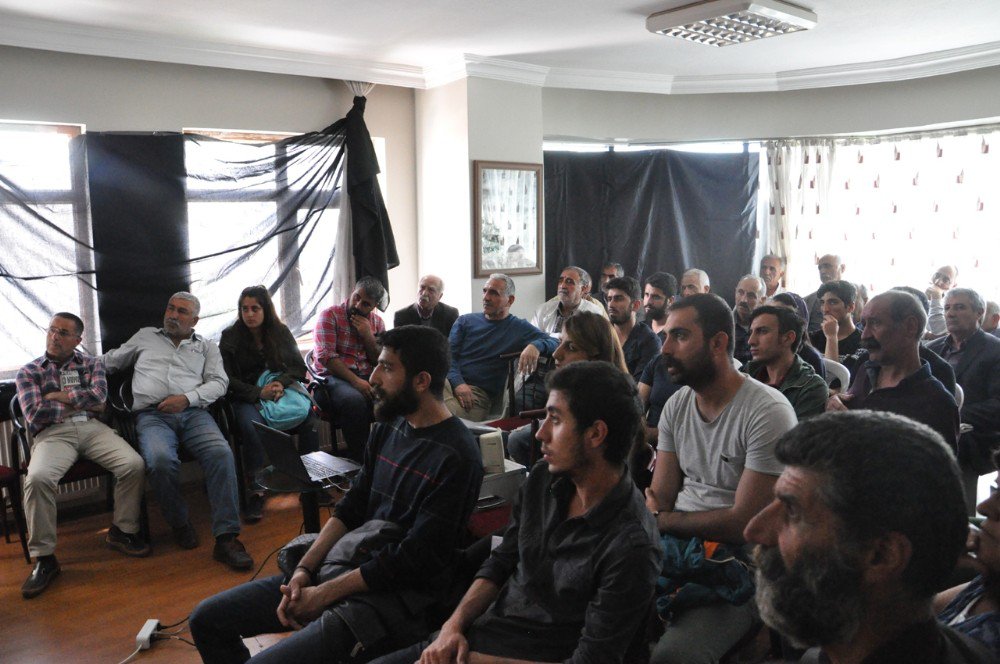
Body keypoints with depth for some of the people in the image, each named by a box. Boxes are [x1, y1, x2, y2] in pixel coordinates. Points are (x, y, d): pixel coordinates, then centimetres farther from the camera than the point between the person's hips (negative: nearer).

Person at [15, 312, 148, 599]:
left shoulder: (91, 364, 17)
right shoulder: (28, 372, 13)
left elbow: (98, 395, -2)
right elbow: (34, 414, -2)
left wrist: (57, 396, -1)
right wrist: (80, 403, 1)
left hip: (92, 428, 2)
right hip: (53, 433, -1)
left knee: (134, 464, -25)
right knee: (37, 478, -34)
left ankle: (122, 530, -3)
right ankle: (44, 558, -21)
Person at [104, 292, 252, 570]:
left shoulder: (206, 346, 22)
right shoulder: (145, 336, 26)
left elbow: (219, 382, 9)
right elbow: (109, 361, 34)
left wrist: (187, 398, -7)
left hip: (193, 412, 0)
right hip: (152, 415, 0)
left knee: (221, 454, -31)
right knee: (162, 461, -34)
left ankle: (226, 538, -30)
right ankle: (179, 523, -7)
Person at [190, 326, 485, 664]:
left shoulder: (456, 456, -17)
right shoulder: (388, 426, 8)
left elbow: (415, 559, -18)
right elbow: (350, 508, 11)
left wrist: (323, 594, -13)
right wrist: (304, 570, -3)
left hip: (395, 594, -8)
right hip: (335, 568, 8)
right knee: (206, 619, 8)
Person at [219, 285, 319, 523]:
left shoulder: (281, 332, 11)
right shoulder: (230, 336, 4)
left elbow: (299, 367, 10)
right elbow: (227, 379, -2)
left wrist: (281, 383, -13)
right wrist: (259, 393, -17)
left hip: (282, 390, 2)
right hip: (246, 397, -2)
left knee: (309, 418, -29)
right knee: (252, 427, -37)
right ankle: (256, 491, -27)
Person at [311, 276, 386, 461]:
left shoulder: (377, 322, 14)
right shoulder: (330, 315, -1)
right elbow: (326, 356, -12)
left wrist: (368, 336, -6)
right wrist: (355, 381, -20)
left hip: (367, 378, 4)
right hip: (332, 377, -4)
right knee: (355, 400, -38)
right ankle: (358, 458, -24)